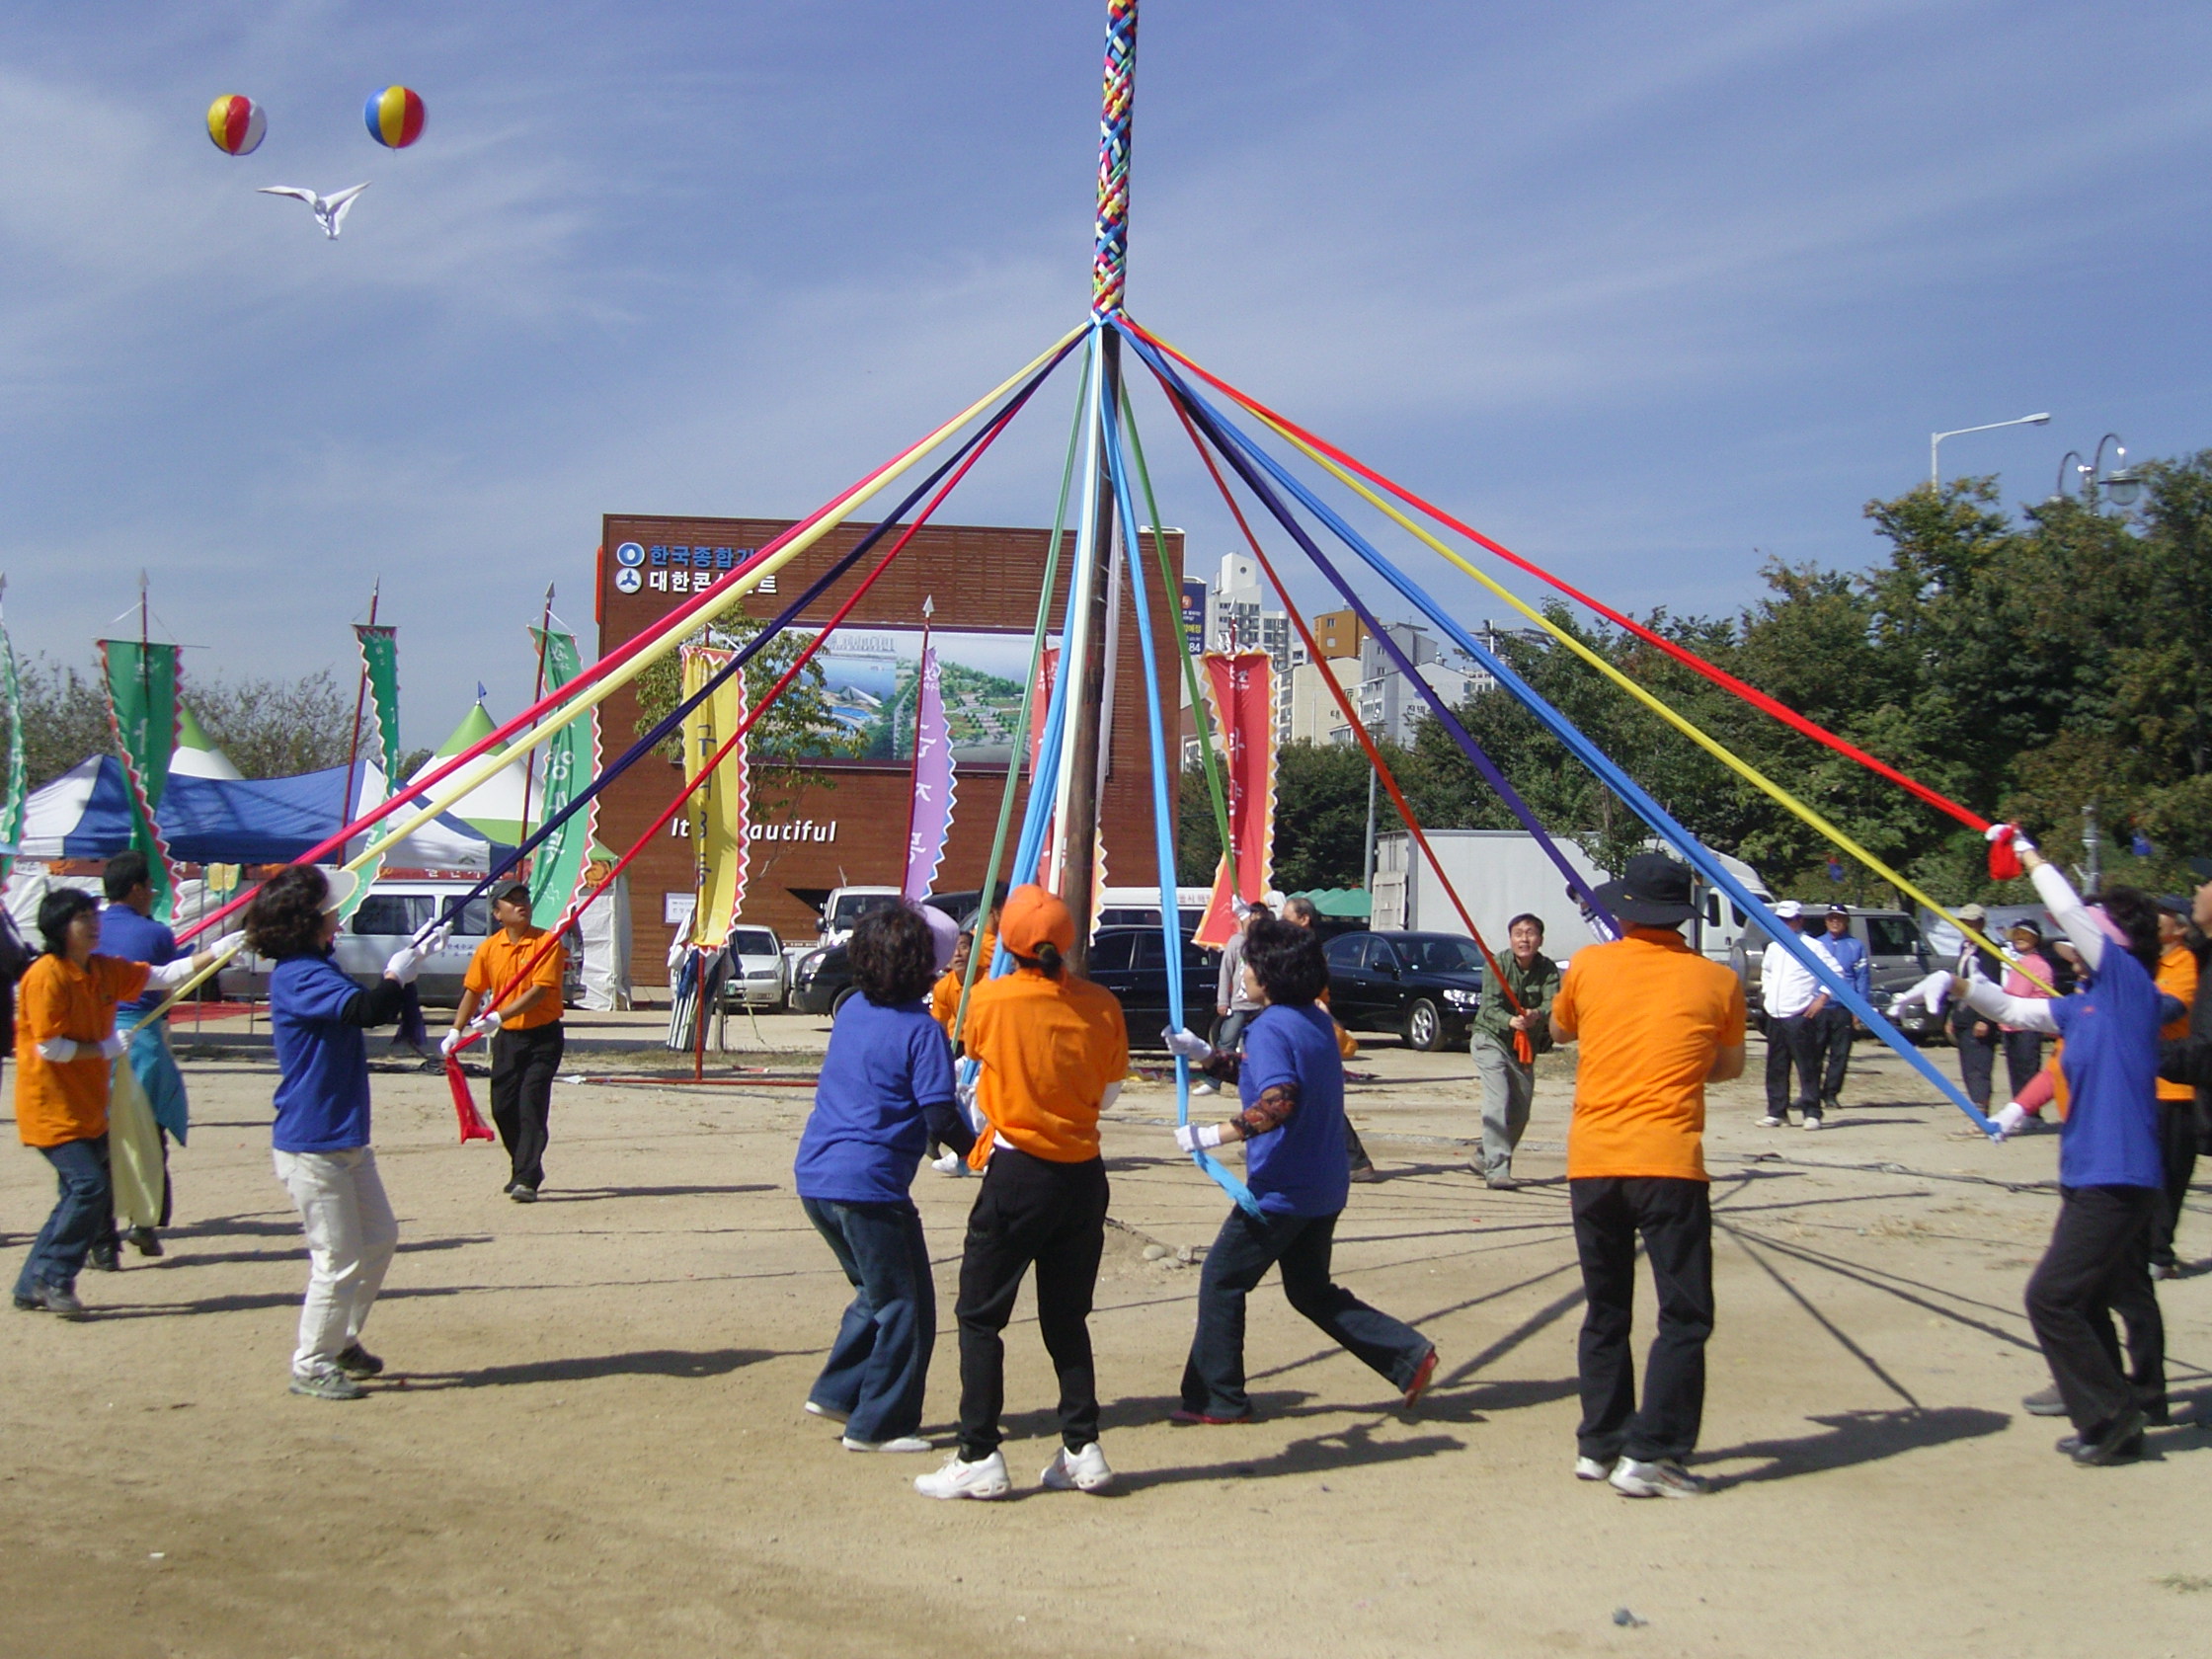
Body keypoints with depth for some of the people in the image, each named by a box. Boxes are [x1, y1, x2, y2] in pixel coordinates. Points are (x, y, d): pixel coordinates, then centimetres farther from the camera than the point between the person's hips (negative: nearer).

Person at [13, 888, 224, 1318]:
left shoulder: (104, 969, 7)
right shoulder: (46, 975, -16)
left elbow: (164, 976, 9)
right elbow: (50, 1047, -18)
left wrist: (219, 951, 1)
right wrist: (104, 1049, -9)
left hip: (88, 1107, 9)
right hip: (51, 1106, -8)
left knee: (82, 1194, 10)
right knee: (89, 1185, -16)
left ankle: (33, 1286, 20)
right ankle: (53, 1280, -4)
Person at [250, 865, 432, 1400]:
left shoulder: (316, 971, 13)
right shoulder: (299, 977, -20)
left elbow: (364, 1012, 27)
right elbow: (366, 1009, -35)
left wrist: (410, 962, 16)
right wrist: (396, 975, -17)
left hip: (346, 1139, 11)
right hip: (312, 1147, -11)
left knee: (379, 1237, 19)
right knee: (339, 1260, -3)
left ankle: (343, 1341, 33)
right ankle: (312, 1365, 12)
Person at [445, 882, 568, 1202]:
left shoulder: (547, 942, -11)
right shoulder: (489, 948, 3)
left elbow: (540, 990, -20)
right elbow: (473, 991, 12)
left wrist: (498, 1016, -26)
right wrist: (456, 1031, 5)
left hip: (543, 1035, -5)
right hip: (507, 1036, 5)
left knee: (531, 1103, -12)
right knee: (503, 1107, 7)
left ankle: (526, 1179, -12)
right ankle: (523, 1169, 27)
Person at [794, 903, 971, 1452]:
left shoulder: (851, 1010, 11)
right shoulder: (922, 1030, -11)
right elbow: (940, 1117, -14)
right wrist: (978, 1149, 4)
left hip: (814, 1175, 8)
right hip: (869, 1183, -8)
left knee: (876, 1292, 25)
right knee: (904, 1306, 6)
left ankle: (835, 1392, 24)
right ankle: (878, 1425, 10)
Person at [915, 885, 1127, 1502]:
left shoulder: (990, 1000, -10)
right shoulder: (1103, 1005, -2)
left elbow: (969, 1049, 9)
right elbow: (1110, 1090, 8)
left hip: (1017, 1173, -4)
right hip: (1083, 1174, 4)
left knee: (980, 1315, 5)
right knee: (1067, 1317, 15)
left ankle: (979, 1458, 3)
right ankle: (1083, 1450, 15)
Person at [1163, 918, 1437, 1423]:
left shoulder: (1270, 1027, -16)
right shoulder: (1317, 1021, 11)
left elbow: (1279, 1100, -32)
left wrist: (1215, 1134, -30)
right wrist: (1205, 1055, 19)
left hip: (1280, 1191, -9)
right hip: (1324, 1187, 9)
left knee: (1221, 1280, 5)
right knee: (1312, 1291, 19)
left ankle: (1217, 1400, 9)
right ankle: (1409, 1356, 10)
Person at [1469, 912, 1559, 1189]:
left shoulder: (1547, 969, -7)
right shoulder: (1499, 965, -15)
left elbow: (1553, 1003, -22)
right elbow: (1490, 1006, -26)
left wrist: (1537, 1015, -46)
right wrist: (1510, 1021, -46)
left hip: (1527, 1045, 4)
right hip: (1491, 1039, -4)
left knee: (1520, 1110, 10)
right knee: (1498, 1101, -20)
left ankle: (1486, 1158, 31)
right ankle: (1497, 1169, -25)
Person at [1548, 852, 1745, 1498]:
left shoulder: (1589, 965, 5)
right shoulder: (1716, 981, 3)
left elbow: (1559, 1031, 24)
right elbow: (1729, 1067, 18)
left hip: (1590, 1161, 3)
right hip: (1668, 1163, -3)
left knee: (1606, 1312, 16)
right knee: (1684, 1316, 3)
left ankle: (1599, 1445, 20)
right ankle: (1648, 1455, -3)